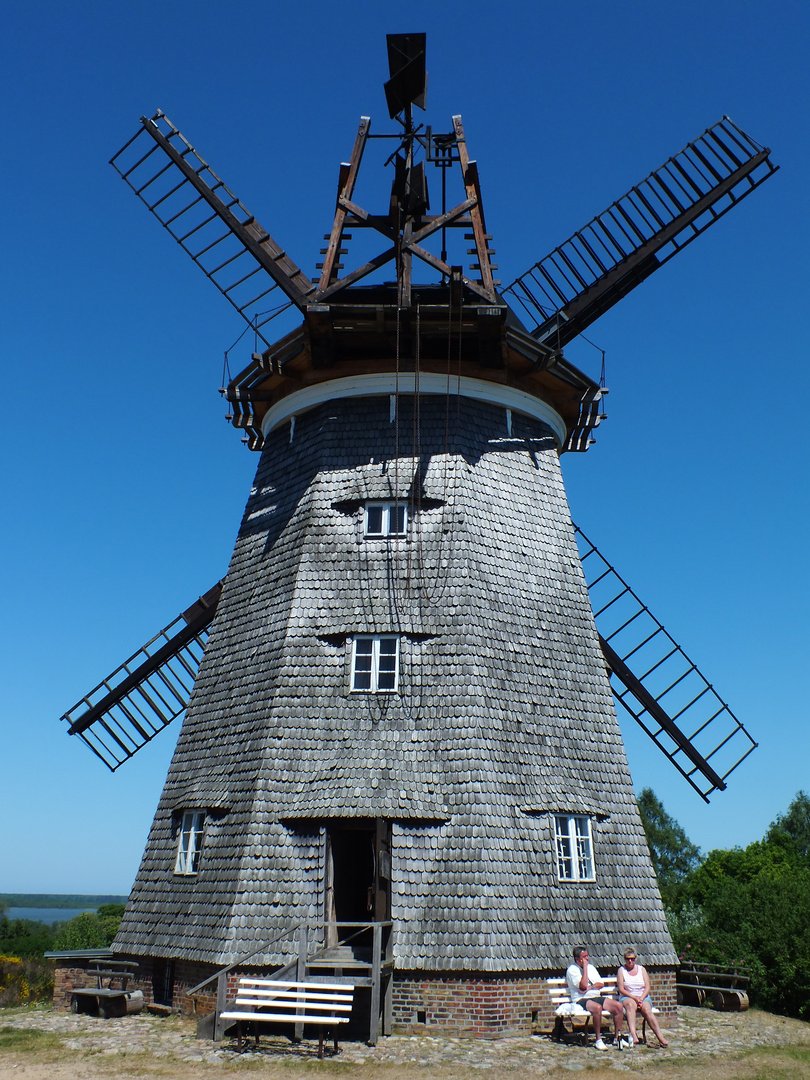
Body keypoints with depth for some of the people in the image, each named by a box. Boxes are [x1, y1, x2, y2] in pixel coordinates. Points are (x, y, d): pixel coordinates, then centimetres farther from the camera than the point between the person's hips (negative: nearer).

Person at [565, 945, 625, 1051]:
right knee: (597, 1007, -37)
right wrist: (585, 966, -14)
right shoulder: (572, 970, -4)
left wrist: (589, 987, -8)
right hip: (582, 1000, -7)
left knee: (618, 1006, -14)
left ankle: (618, 1037, -3)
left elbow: (601, 984, 11)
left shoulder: (591, 967, 19)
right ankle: (598, 1040, -23)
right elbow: (583, 985, -18)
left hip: (597, 997, 7)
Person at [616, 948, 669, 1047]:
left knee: (646, 1009, -32)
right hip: (627, 997, -2)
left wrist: (641, 998, -13)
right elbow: (621, 989, -2)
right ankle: (633, 1036, -53)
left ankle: (660, 1037, -42)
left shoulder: (642, 969, 14)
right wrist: (634, 998, -15)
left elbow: (647, 987, 5)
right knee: (631, 1005, -37)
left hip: (643, 997, 2)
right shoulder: (621, 970, 8)